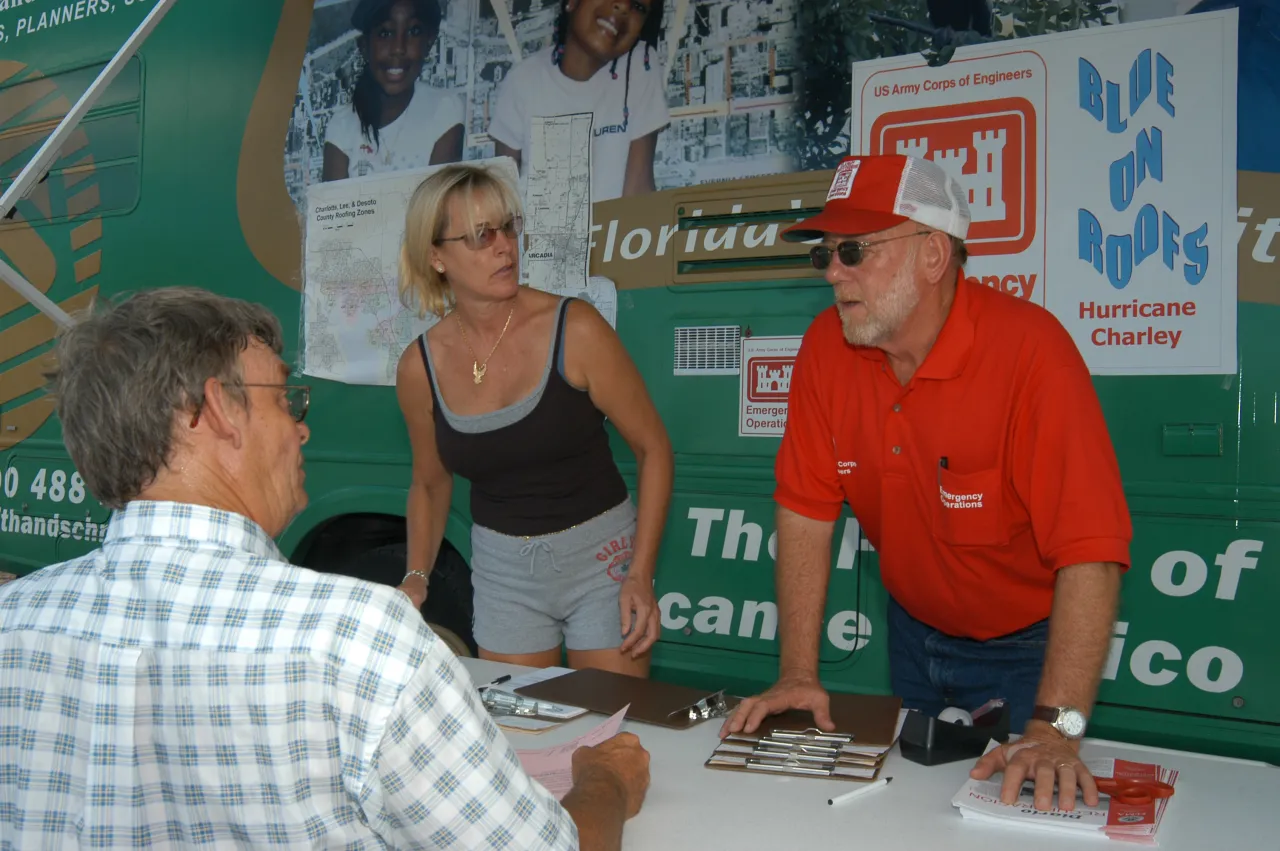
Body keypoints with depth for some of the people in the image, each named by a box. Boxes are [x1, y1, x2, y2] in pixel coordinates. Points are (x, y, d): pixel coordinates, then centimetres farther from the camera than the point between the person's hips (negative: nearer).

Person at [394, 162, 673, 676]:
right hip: (502, 569, 3)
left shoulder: (574, 331, -15)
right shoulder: (420, 367, -5)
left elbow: (652, 447, -9)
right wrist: (416, 577, -2)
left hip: (601, 555, -2)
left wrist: (641, 575, -14)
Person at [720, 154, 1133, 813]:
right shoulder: (826, 345, -12)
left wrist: (1055, 728, -38)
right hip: (914, 631, 5)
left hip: (1028, 647, -4)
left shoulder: (1029, 349, -28)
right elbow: (806, 507, -9)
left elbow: (1090, 549, -32)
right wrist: (798, 673, -12)